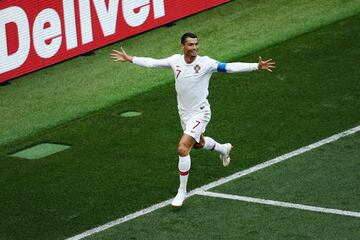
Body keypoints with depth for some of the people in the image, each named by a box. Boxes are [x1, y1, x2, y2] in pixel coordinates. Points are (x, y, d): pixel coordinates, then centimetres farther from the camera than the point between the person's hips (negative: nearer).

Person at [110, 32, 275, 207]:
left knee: (182, 148, -18)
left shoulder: (206, 63, -19)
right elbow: (152, 63, 6)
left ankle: (182, 191, -4)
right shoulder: (175, 60, -6)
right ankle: (224, 149, 62)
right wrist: (129, 59, 9)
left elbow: (231, 67, -26)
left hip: (200, 113, -6)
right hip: (184, 112, 6)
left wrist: (257, 66, -35)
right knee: (198, 143, 28)